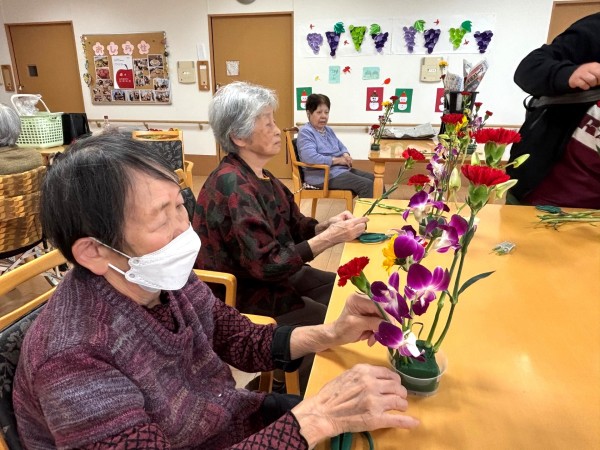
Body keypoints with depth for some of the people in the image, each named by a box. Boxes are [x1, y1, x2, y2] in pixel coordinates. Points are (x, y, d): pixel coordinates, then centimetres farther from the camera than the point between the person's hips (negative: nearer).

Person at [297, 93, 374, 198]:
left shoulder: (328, 130, 17)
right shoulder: (305, 132, -12)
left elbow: (341, 147, 26)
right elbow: (310, 157, -27)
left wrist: (346, 155, -1)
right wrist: (337, 160, -19)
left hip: (341, 169, 10)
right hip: (324, 175, -9)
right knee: (366, 185, -21)